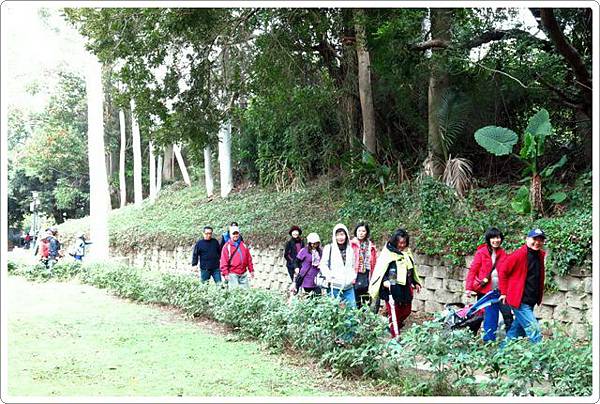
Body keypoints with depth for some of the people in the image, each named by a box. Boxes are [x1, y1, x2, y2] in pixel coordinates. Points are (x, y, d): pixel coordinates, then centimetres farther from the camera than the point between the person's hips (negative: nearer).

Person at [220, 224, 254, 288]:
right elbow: (224, 262, -7)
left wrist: (251, 270, 12)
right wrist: (225, 273, -12)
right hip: (233, 275, -5)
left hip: (243, 274, 5)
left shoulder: (243, 245, 11)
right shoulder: (227, 246, -4)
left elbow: (249, 259, 14)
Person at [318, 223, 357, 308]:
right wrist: (328, 276, -15)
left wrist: (353, 276, 7)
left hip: (348, 287, 4)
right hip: (334, 287, -4)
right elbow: (323, 264, -2)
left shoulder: (350, 249, 16)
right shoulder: (329, 248, 1)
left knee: (352, 309, 3)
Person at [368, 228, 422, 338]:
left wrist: (416, 283, 24)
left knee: (406, 310, 15)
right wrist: (385, 281, -28)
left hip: (405, 288, 7)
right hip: (392, 288, -7)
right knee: (393, 312, -1)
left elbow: (411, 269, 22)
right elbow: (380, 270, -13)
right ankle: (395, 336, 8)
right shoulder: (387, 254, -11)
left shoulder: (407, 253, 9)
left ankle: (396, 325, 40)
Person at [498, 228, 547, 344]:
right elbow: (502, 270, -10)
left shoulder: (540, 255, 7)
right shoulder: (519, 254, -15)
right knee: (534, 330, -12)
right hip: (519, 301, -8)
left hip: (531, 301, 8)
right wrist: (504, 292, -7)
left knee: (518, 330, 15)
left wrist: (539, 296, 12)